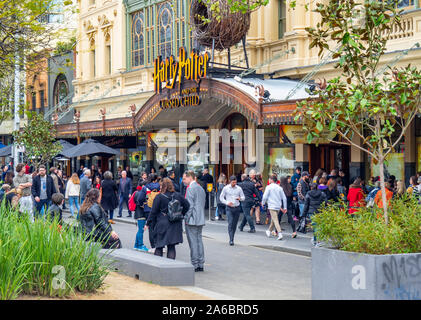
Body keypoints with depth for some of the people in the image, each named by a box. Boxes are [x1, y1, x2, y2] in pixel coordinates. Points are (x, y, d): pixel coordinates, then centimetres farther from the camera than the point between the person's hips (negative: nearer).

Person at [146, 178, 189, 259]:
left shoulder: (159, 197, -9)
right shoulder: (178, 195, 2)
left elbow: (153, 212, -8)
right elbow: (187, 206, 7)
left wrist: (148, 223, 0)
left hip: (162, 224, -3)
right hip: (175, 225, 4)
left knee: (159, 246, 7)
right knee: (171, 246, 9)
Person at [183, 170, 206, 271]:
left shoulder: (190, 188, -12)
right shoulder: (201, 188, 15)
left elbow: (190, 205, -16)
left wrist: (187, 218, -11)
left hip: (192, 220, -9)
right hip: (200, 220, 9)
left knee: (193, 242, -5)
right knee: (199, 240, 11)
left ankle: (195, 265, -3)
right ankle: (201, 264, 13)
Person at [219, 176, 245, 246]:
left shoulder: (239, 188, 4)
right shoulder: (226, 188, 0)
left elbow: (243, 197, 8)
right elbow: (221, 197, 5)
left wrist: (240, 198, -16)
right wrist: (227, 202, -11)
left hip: (237, 208, 2)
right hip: (229, 208, -2)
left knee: (234, 224, 7)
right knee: (230, 223, -13)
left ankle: (232, 238, 21)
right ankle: (231, 240, -15)